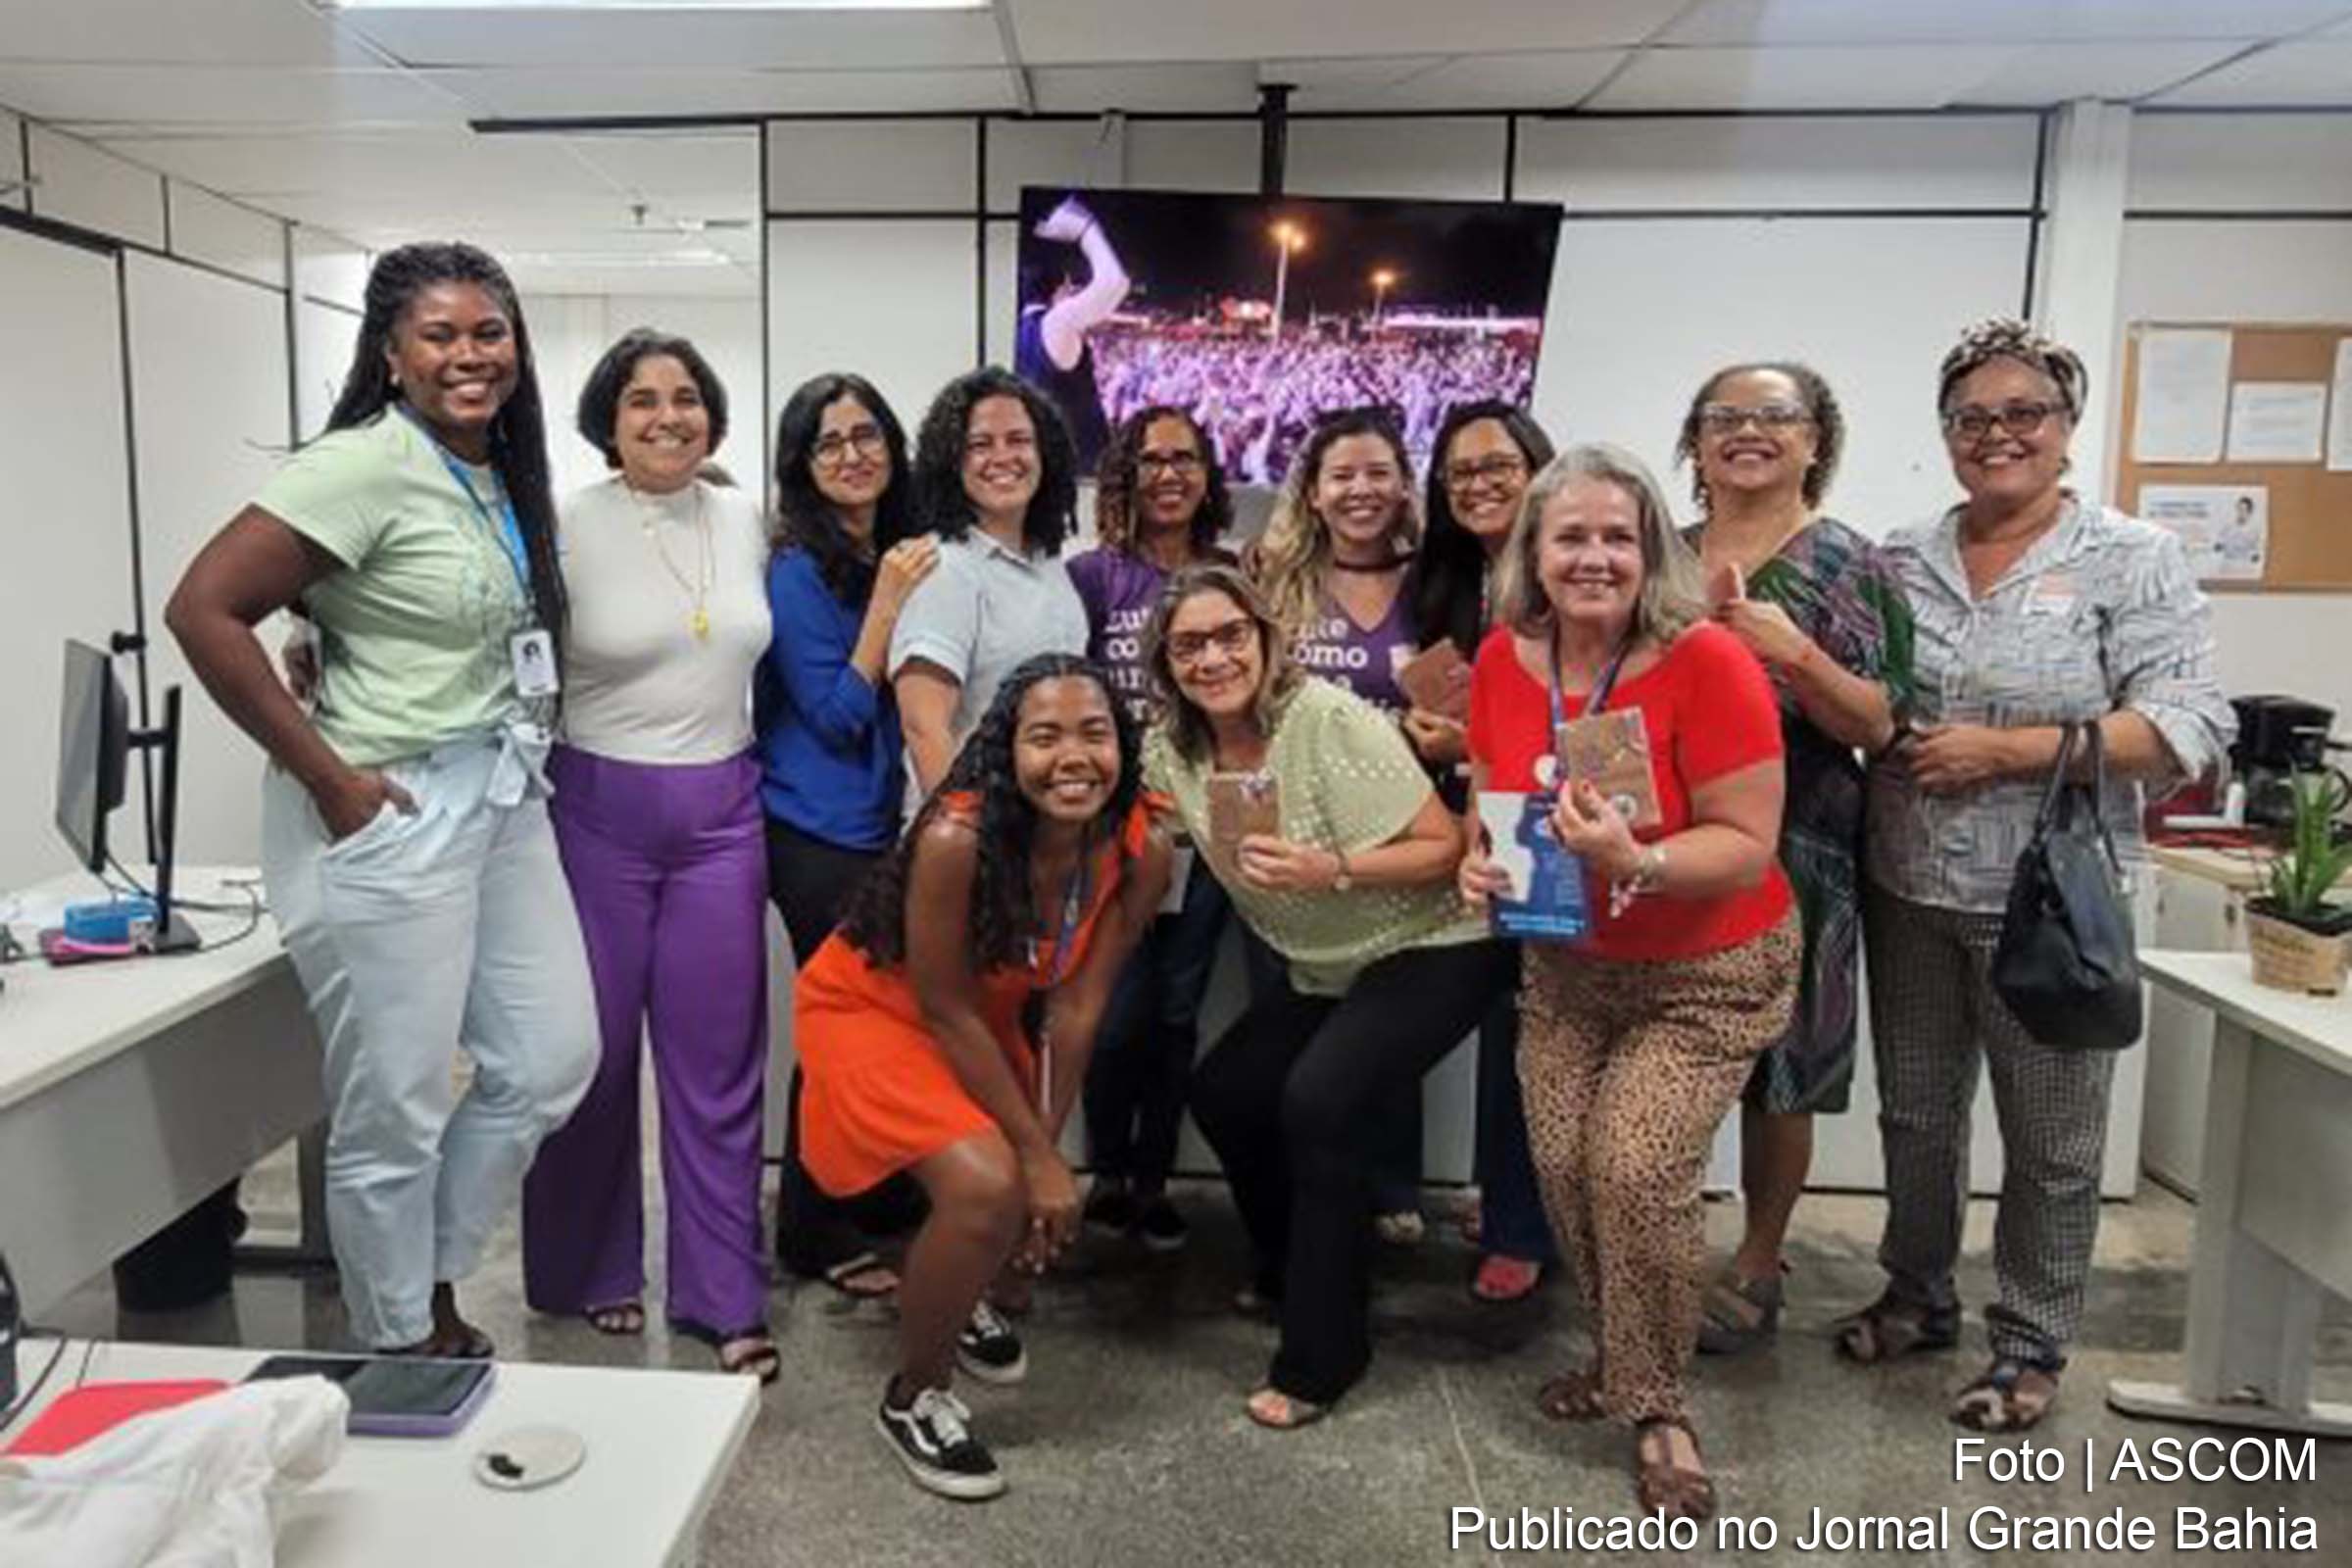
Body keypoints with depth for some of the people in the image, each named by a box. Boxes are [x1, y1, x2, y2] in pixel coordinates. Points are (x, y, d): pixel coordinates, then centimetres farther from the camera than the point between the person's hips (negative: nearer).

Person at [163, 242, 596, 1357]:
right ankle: (401, 1350, 26)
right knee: (395, 1111, 5)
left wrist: (519, 755, 7)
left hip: (502, 798, 8)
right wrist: (328, 776, -18)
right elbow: (203, 609, -20)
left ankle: (433, 1289, 35)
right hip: (393, 816, -8)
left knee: (551, 1060, 15)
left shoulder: (501, 474, 9)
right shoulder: (365, 465, -15)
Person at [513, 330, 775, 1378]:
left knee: (718, 1057, 6)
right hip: (600, 809, -3)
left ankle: (724, 1297, 16)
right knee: (594, 1050, 9)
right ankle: (588, 1273, 29)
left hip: (722, 811, 3)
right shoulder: (569, 526, -7)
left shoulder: (746, 520, 6)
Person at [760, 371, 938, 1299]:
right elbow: (835, 717, -16)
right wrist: (886, 603, -20)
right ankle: (816, 1236, 18)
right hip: (818, 837, -6)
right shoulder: (797, 571, -12)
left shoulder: (902, 555, 7)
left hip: (878, 823, 6)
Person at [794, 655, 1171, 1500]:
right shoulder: (956, 837, -37)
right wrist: (1035, 1154, -20)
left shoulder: (1141, 849, -21)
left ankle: (958, 1299, 42)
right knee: (987, 1185, -22)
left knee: (1040, 1190, 5)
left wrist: (1045, 1146, -12)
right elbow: (947, 1010, -27)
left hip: (990, 1016, 6)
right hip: (874, 1009, -6)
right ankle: (912, 1398, 4)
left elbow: (1075, 1003, -13)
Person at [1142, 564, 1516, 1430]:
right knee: (1220, 1093, 3)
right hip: (1327, 968, 8)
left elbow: (1447, 846, -23)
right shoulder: (1171, 749, -6)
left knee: (1319, 1100, -24)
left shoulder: (1330, 720, -25)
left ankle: (1323, 1352, -7)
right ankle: (1294, 1271, 29)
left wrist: (1334, 869, -36)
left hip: (1435, 946, -7)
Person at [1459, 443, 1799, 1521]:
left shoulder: (1707, 664, -22)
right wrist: (1480, 859, -11)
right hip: (1565, 963, 5)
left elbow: (1748, 847, -21)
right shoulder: (1502, 660, -6)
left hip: (1707, 975, -4)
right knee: (1561, 1163, -3)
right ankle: (1621, 1356, 27)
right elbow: (1491, 795, 10)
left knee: (1637, 1170, -16)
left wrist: (1634, 863, -37)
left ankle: (1658, 1409, 9)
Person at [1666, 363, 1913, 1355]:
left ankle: (1756, 1266, 24)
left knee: (1777, 1069, 6)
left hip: (1791, 855, -3)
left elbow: (1877, 725, -7)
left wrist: (1792, 652, -22)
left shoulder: (1848, 566, -2)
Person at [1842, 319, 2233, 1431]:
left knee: (2051, 1140, 9)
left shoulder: (2133, 561, -5)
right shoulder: (1903, 558, 7)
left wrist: (2008, 752, -19)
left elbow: (2189, 728, -12)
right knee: (1916, 1116, 17)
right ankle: (1918, 1297, 37)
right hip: (1908, 891, 4)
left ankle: (2032, 1343, 27)